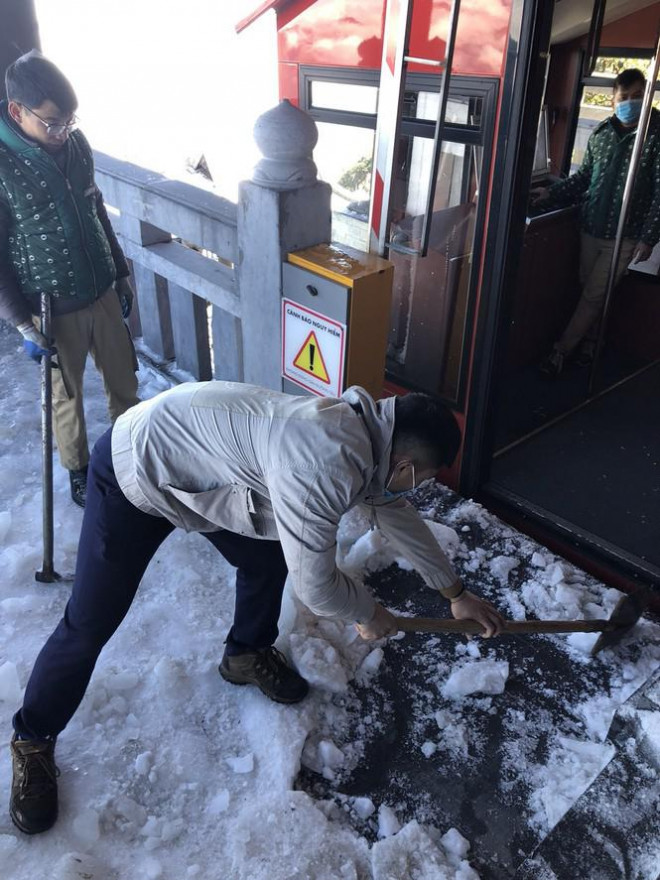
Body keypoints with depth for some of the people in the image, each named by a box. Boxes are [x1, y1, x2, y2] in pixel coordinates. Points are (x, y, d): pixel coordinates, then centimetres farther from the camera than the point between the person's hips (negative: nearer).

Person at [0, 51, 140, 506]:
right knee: (67, 396, 13)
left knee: (124, 379, 17)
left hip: (102, 292, 5)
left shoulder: (75, 142, -2)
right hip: (53, 310, -5)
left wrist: (121, 272, 15)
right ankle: (79, 470, 34)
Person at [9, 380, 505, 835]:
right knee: (91, 623, 0)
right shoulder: (327, 468, -35)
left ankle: (247, 655, 39)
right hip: (134, 472, -8)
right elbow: (316, 587, -25)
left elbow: (398, 514, 11)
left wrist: (456, 593, 19)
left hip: (196, 455, 8)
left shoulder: (364, 427, -5)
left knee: (266, 559, 13)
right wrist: (369, 614, -3)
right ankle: (33, 740, 24)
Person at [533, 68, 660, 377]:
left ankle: (561, 351, 10)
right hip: (591, 227, 4)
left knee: (593, 296, -1)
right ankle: (588, 342, 33)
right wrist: (551, 193, 2)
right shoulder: (600, 133, 3)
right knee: (590, 290, 14)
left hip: (624, 236, -4)